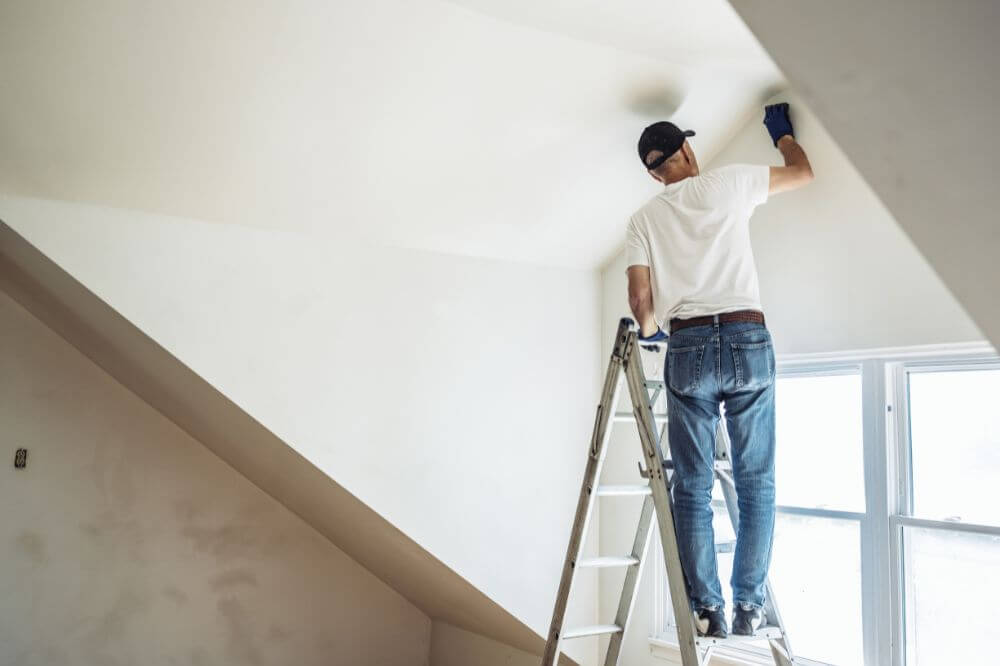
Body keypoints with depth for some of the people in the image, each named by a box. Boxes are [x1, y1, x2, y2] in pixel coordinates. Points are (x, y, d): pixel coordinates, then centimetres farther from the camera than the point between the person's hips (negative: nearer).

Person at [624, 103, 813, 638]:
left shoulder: (643, 218, 11)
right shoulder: (728, 182, 9)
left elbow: (640, 299, 3)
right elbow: (803, 172, 23)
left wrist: (649, 331, 24)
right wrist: (781, 131, 41)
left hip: (687, 348, 1)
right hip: (748, 340, 0)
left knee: (692, 487, 5)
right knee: (756, 484, 7)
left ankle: (706, 609, 5)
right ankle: (749, 606, 10)